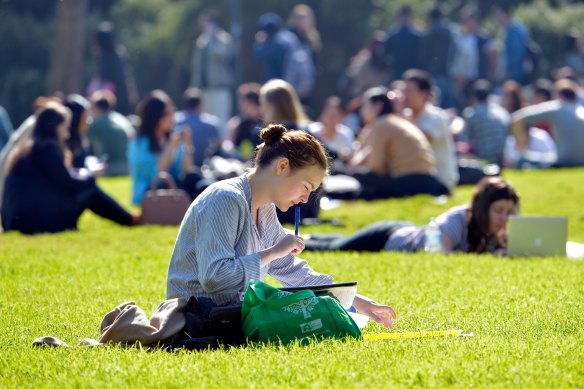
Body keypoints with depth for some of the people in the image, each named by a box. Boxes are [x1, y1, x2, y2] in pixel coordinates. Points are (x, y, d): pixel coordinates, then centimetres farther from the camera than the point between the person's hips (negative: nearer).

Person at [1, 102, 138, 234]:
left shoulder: (29, 147, 17)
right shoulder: (47, 148, -11)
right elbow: (69, 184, -10)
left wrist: (83, 174, 8)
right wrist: (89, 175, 9)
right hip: (38, 222, -9)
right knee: (90, 190, -1)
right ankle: (130, 220, 9)